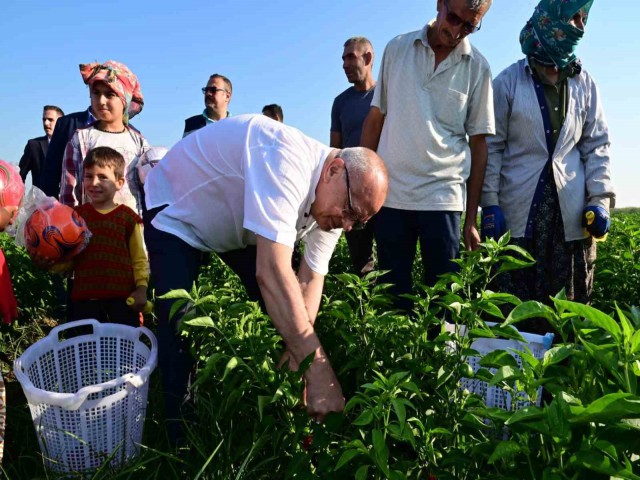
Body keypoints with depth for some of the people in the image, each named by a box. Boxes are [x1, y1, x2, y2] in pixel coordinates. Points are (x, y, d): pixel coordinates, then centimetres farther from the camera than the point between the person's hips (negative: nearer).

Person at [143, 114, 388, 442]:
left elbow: (310, 279, -15)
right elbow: (272, 273, -49)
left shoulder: (333, 202, -15)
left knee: (280, 312, 0)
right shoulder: (285, 161, -42)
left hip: (238, 226, 7)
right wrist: (319, 374, -48)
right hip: (176, 211, -6)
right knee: (180, 327, -19)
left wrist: (298, 356, -28)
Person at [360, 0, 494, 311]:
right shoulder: (397, 48, 6)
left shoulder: (478, 68, 4)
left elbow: (478, 144, 4)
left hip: (443, 198, -1)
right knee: (392, 292, 8)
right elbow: (374, 120, 9)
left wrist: (472, 218, 2)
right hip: (389, 194, 1)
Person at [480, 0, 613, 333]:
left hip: (572, 211, 3)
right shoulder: (509, 81, 1)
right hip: (520, 209, -3)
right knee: (516, 303, 3)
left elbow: (597, 144, 11)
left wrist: (600, 199, 0)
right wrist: (490, 204, -7)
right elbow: (492, 146, -1)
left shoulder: (584, 83, 11)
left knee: (569, 304, 7)